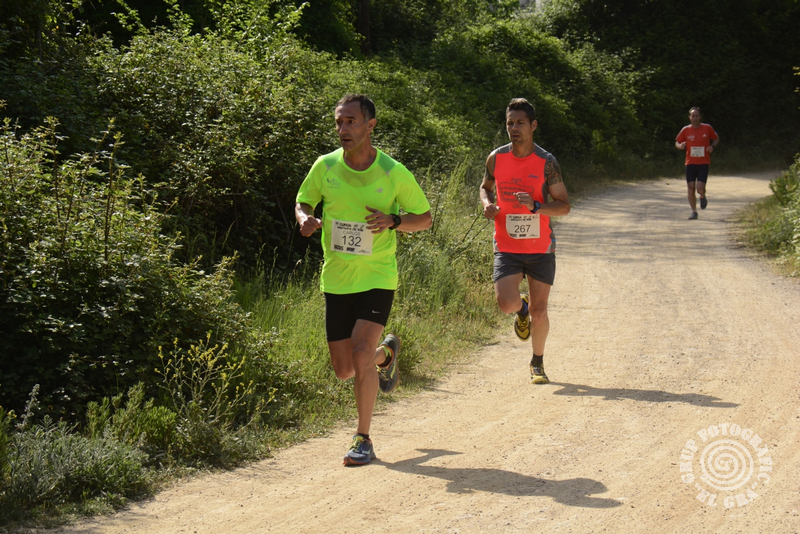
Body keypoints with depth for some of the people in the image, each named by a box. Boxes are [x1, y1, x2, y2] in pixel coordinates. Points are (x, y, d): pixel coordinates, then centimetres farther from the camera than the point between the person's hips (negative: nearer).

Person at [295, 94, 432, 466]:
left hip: (377, 278, -3)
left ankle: (363, 440, -4)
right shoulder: (325, 166, -3)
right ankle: (386, 354, 44)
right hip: (336, 279, 3)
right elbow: (302, 202, 12)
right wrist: (305, 219, -12)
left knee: (360, 355, -19)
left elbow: (425, 218, 2)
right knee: (343, 369, 9)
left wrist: (394, 221, -19)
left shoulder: (394, 173, -9)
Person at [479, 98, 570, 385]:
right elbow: (486, 186, 18)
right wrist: (487, 204, -5)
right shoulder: (496, 158, 0)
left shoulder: (546, 162, -8)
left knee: (539, 311, 5)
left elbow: (564, 205, -6)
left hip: (541, 249, -1)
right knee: (507, 304, -17)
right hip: (507, 247, 1)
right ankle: (522, 308, 22)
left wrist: (536, 206, -24)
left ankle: (537, 363, 30)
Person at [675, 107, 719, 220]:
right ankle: (694, 212, 11)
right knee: (691, 188, -3)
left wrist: (712, 147, -8)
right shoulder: (686, 130, 2)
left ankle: (702, 197, 23)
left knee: (700, 188, -14)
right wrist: (680, 146, -13)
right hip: (690, 163, 2)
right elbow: (677, 143, 11)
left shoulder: (707, 128, -1)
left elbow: (716, 139, 13)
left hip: (703, 163, -2)